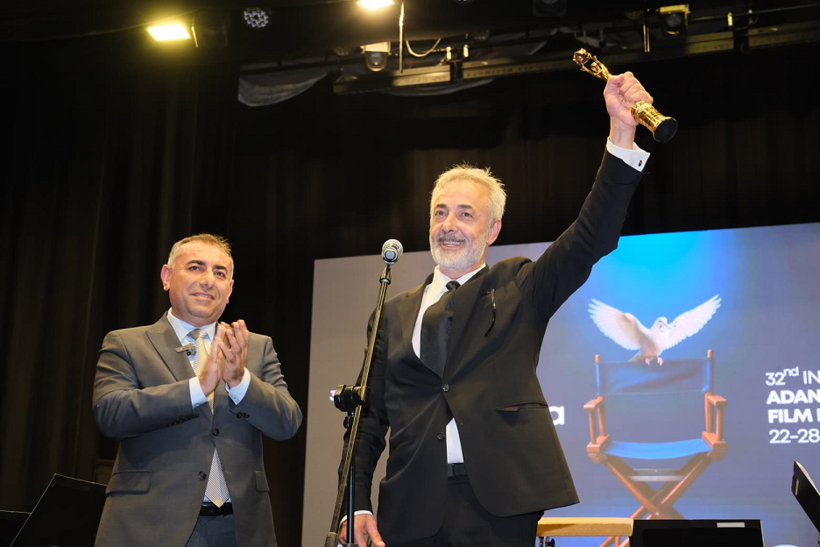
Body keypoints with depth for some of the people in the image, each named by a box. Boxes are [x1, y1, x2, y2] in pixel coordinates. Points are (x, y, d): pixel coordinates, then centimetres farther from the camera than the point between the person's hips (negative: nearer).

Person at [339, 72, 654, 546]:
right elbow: (370, 417, 11)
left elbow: (592, 238, -6)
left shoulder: (519, 289, 8)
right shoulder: (396, 314, 12)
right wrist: (357, 504, -1)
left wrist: (622, 134, -17)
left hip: (500, 505, -2)